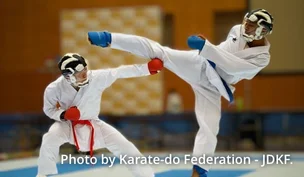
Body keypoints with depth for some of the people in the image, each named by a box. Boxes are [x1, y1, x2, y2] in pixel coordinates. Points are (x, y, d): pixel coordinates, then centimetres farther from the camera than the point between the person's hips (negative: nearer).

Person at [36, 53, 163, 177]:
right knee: (49, 141, -32)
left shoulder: (97, 77, -26)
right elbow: (49, 109, -7)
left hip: (93, 124, 2)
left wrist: (147, 68, -32)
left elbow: (121, 72, -25)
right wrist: (63, 114, -28)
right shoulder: (55, 89, -24)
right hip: (68, 124, -1)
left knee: (125, 147, -3)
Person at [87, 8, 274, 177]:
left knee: (209, 130, -9)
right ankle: (109, 39, -19)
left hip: (210, 88, -2)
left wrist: (205, 46, -31)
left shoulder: (262, 57, -14)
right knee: (157, 51, -16)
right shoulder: (237, 30, 1)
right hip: (198, 65, 2)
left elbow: (232, 66, -27)